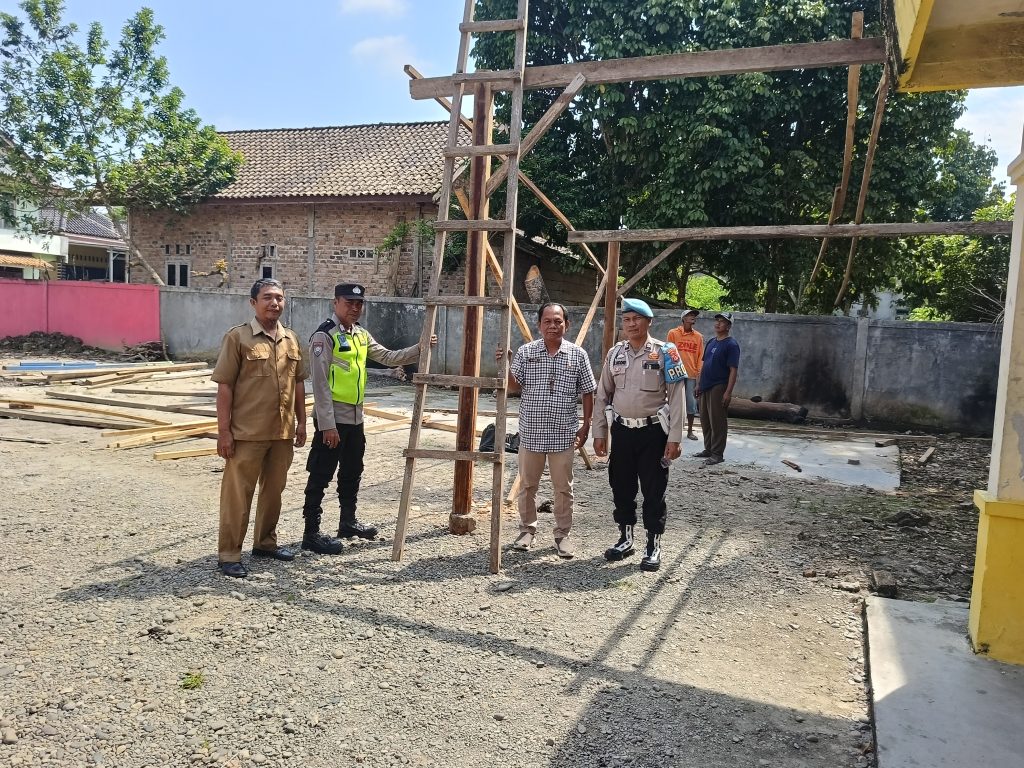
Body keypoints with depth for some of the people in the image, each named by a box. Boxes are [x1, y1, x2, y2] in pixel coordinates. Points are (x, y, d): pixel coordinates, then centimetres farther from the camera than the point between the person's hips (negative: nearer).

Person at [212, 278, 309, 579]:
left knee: (274, 490, 16)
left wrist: (301, 421, 12)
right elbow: (225, 386, -9)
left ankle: (265, 542, 32)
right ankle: (229, 554, 12)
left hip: (283, 432, 6)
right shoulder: (237, 337, -7)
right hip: (247, 433, -5)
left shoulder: (292, 339, 9)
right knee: (237, 494, 2)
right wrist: (223, 430, -12)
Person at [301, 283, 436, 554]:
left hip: (355, 417, 9)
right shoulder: (324, 336, -15)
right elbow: (320, 384, -18)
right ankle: (311, 533, 9)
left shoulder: (361, 335, 11)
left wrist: (420, 349, 3)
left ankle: (348, 522, 36)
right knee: (320, 476, -1)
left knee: (352, 472, 20)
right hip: (332, 419, -8)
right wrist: (327, 424, -20)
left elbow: (389, 358, 15)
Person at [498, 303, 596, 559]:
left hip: (564, 434, -1)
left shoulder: (578, 354, 0)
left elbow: (588, 392, 4)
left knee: (563, 487, 8)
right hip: (531, 432, 1)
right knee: (527, 485, 12)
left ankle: (562, 534, 23)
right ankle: (527, 530, 29)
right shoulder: (525, 352, 0)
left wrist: (586, 425, 2)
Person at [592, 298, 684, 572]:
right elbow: (603, 395, 10)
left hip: (653, 432, -4)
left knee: (653, 490, 3)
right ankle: (625, 537, 28)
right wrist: (599, 433, 6)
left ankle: (654, 544, 16)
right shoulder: (615, 353, 6)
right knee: (621, 486, 12)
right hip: (622, 430, 4)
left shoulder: (664, 353, -6)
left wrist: (674, 438, -11)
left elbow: (676, 397, -7)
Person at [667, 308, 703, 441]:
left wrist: (699, 374, 1)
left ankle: (690, 431, 16)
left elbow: (700, 357, 9)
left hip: (692, 375, 3)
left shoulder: (698, 336, 9)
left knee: (691, 404, 5)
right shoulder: (673, 333, 0)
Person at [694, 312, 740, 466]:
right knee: (705, 420, 13)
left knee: (717, 421, -4)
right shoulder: (711, 342, 14)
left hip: (719, 388, -8)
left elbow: (733, 370, -14)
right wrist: (699, 383, 16)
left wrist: (728, 392, -20)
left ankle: (717, 454, 3)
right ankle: (708, 450, 24)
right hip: (705, 387, 8)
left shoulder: (731, 345, -9)